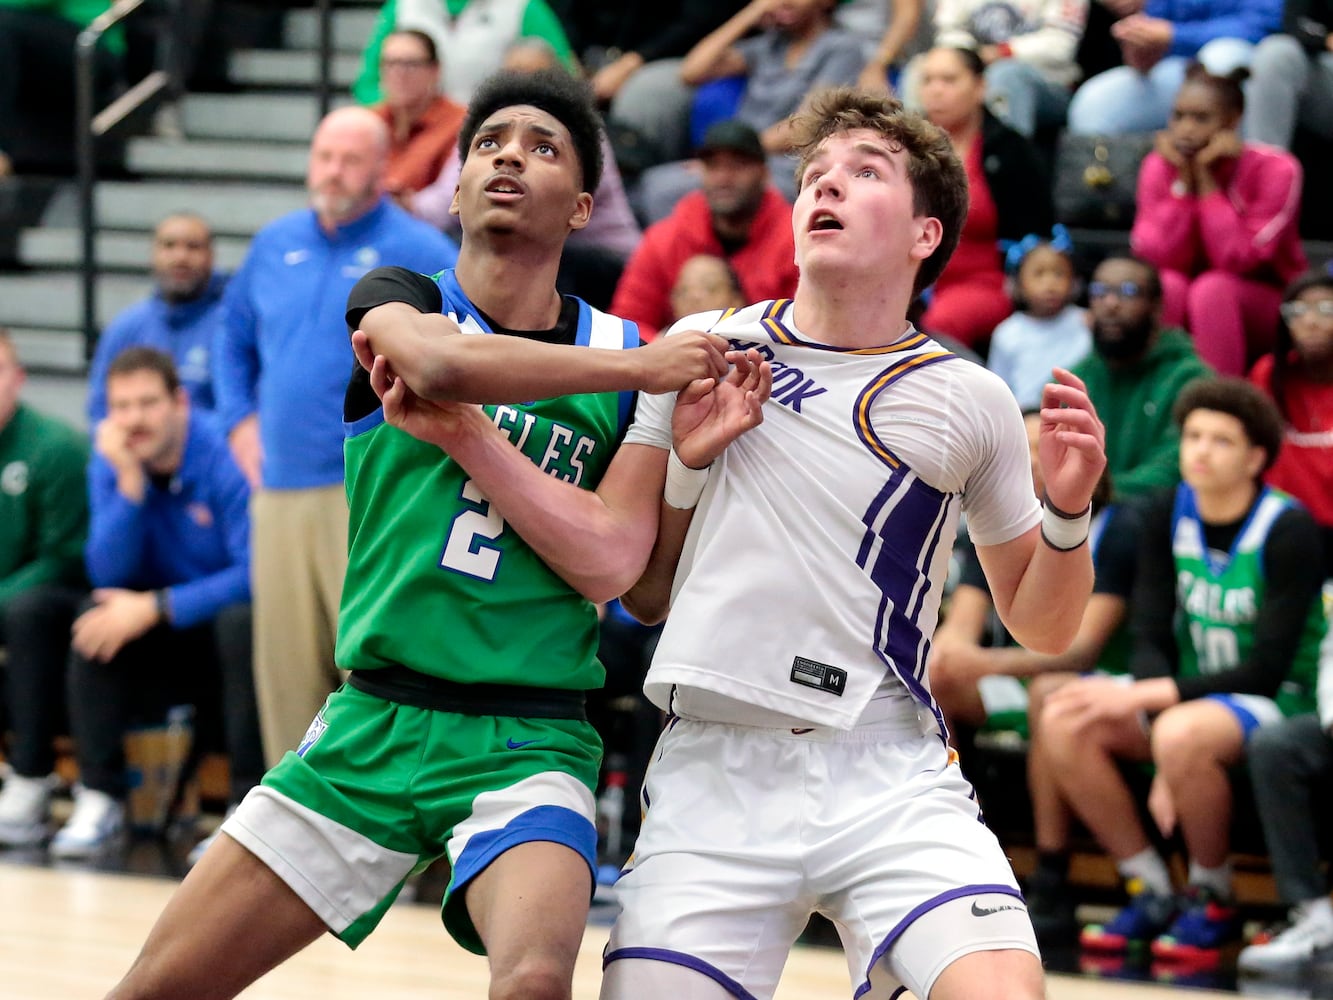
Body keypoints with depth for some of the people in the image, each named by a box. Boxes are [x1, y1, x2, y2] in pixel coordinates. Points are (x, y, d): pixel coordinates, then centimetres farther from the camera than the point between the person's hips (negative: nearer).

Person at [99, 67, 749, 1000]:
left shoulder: (627, 351, 5)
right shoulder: (397, 299, 5)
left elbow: (606, 571, -8)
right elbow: (445, 360, -21)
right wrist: (641, 368, -16)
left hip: (525, 739, -2)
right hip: (373, 722, 2)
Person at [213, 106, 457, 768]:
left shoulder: (419, 253, -3)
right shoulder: (276, 245, 14)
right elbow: (234, 337, 29)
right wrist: (239, 420, 15)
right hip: (280, 489, 6)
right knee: (285, 661, 7)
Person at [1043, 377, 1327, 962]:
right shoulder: (1167, 517, -1)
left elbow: (1268, 670, -20)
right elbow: (1151, 639, -5)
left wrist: (1142, 697, -26)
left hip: (1279, 700, -6)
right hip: (1192, 691, 6)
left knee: (1182, 734, -38)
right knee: (1063, 722, -18)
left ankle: (1214, 902, -12)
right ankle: (1151, 894, -6)